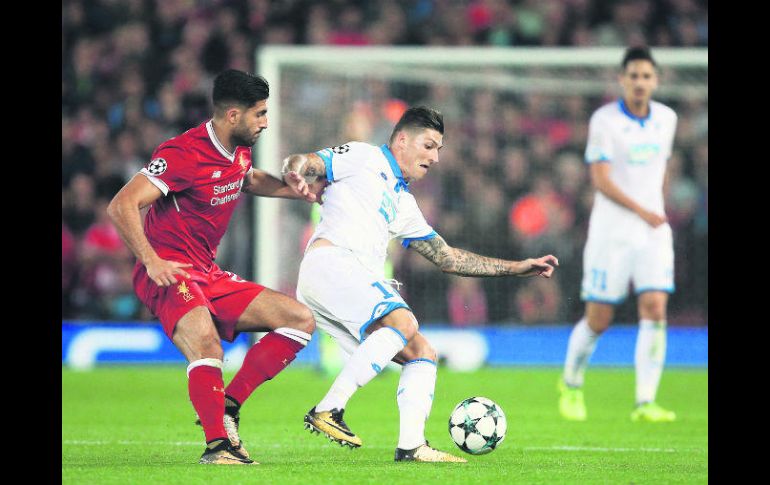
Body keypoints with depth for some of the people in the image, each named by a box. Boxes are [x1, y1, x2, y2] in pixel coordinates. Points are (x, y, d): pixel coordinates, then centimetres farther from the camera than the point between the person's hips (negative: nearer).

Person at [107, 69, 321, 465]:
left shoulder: (240, 152, 10)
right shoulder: (184, 153, -17)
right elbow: (121, 206, -23)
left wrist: (299, 191, 24)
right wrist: (151, 261, -30)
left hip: (209, 276, 9)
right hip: (170, 273, -9)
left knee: (300, 320, 4)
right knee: (207, 346, -36)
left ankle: (227, 408, -4)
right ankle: (217, 444, -29)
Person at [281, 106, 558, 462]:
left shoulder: (404, 204, 31)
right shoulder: (363, 159, 9)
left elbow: (447, 257, 34)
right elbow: (302, 164, 0)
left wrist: (516, 268, 31)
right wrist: (297, 171, -27)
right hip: (331, 260, -9)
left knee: (422, 354, 4)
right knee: (403, 323, -28)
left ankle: (411, 446, -9)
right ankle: (328, 411, -33)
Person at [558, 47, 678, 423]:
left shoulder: (666, 119, 8)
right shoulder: (604, 120, -9)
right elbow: (601, 179, -15)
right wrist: (641, 211, -22)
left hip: (654, 230, 4)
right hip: (611, 233, -4)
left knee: (655, 309, -12)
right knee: (598, 319, 1)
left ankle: (645, 402, -12)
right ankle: (571, 385, 27)